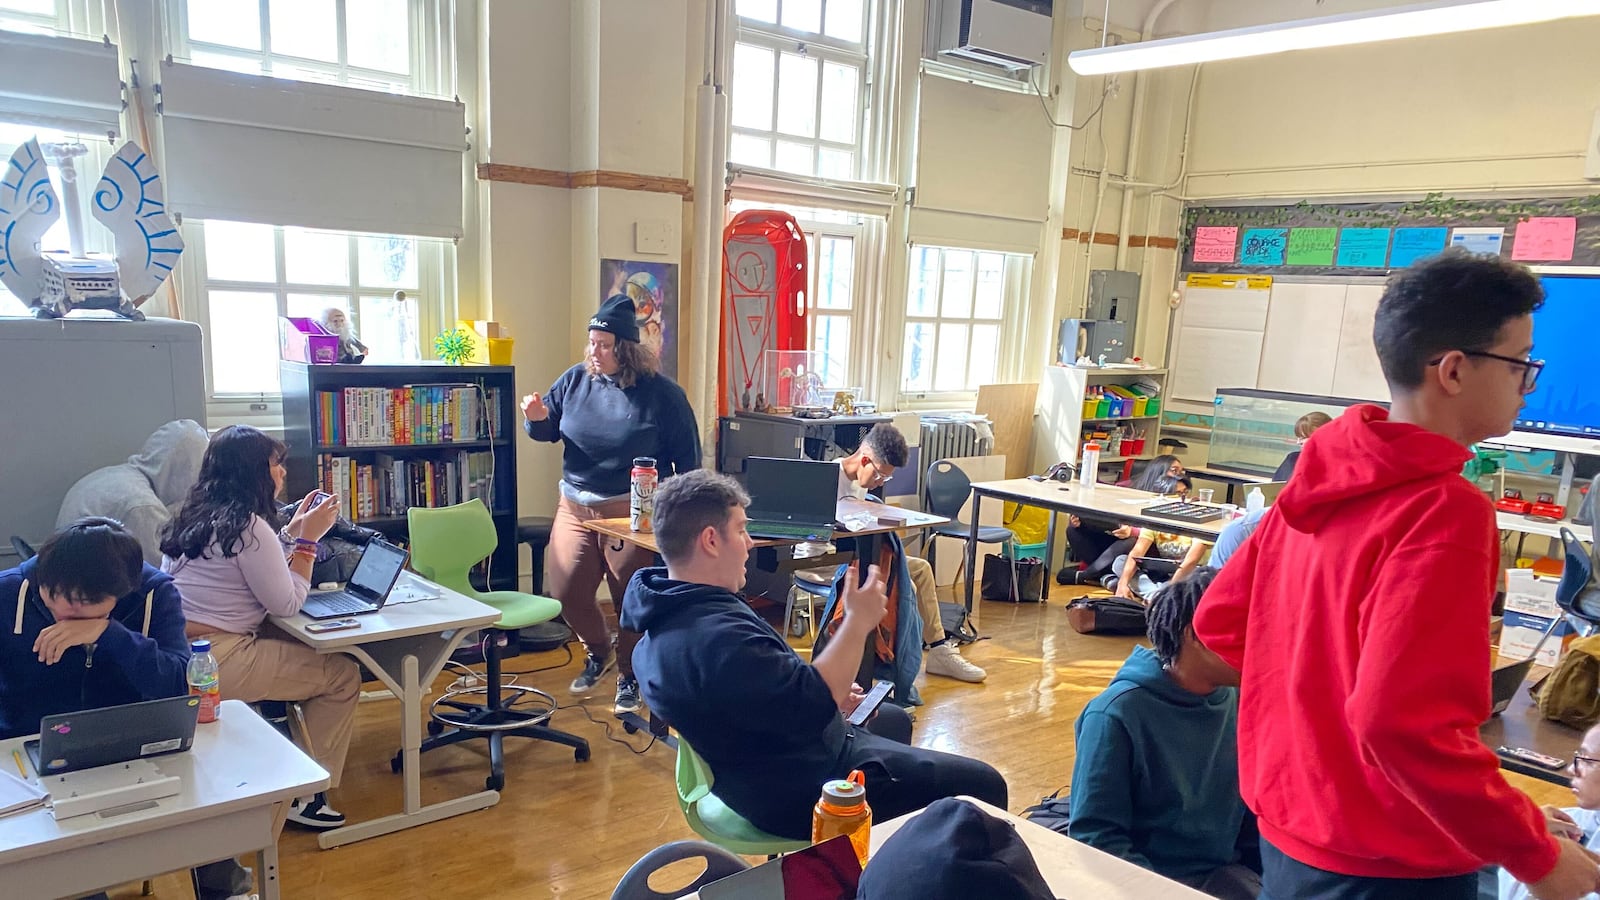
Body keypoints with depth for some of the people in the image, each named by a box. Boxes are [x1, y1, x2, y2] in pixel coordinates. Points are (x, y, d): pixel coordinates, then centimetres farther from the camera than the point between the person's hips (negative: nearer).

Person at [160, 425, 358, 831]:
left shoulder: (197, 516, 13)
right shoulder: (247, 525, -16)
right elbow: (287, 603, -11)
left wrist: (292, 531, 20)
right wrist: (308, 538, -5)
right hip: (213, 663, -10)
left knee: (302, 646, 23)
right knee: (344, 675, -1)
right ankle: (306, 795, 7)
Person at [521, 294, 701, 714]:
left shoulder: (661, 392, -8)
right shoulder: (575, 380, 2)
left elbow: (687, 456, -3)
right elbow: (549, 432, 11)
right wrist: (537, 419, -12)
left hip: (632, 510, -4)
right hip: (576, 505, 4)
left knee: (632, 600, 5)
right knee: (566, 590, 3)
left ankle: (629, 675, 27)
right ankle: (599, 649, 33)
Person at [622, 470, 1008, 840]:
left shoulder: (671, 613, 0)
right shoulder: (714, 637, -35)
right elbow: (812, 705, -33)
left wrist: (828, 692, 6)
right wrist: (858, 621, -24)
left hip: (769, 762, 11)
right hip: (800, 790, -11)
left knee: (894, 718, 34)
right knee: (983, 785, -3)